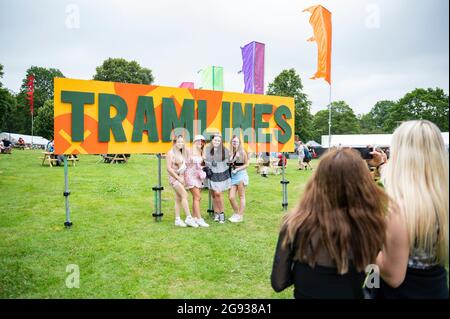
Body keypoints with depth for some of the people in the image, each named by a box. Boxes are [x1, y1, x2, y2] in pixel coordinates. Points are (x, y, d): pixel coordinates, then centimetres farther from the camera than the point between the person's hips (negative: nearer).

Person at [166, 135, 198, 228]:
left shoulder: (182, 153, 13)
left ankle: (177, 220, 11)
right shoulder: (171, 153, -7)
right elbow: (169, 168, -12)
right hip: (174, 177, -7)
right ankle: (188, 218, -15)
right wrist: (178, 177, -14)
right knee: (184, 195, -17)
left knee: (178, 199, 7)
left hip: (181, 178, 7)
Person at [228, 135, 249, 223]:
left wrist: (237, 169, -10)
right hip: (232, 175, 5)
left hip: (241, 174, -4)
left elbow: (246, 164, -2)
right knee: (231, 197, 0)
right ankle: (236, 213, 21)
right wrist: (230, 168, -3)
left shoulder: (242, 151, -2)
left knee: (241, 197, 4)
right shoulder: (230, 153, 10)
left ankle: (240, 216, 12)